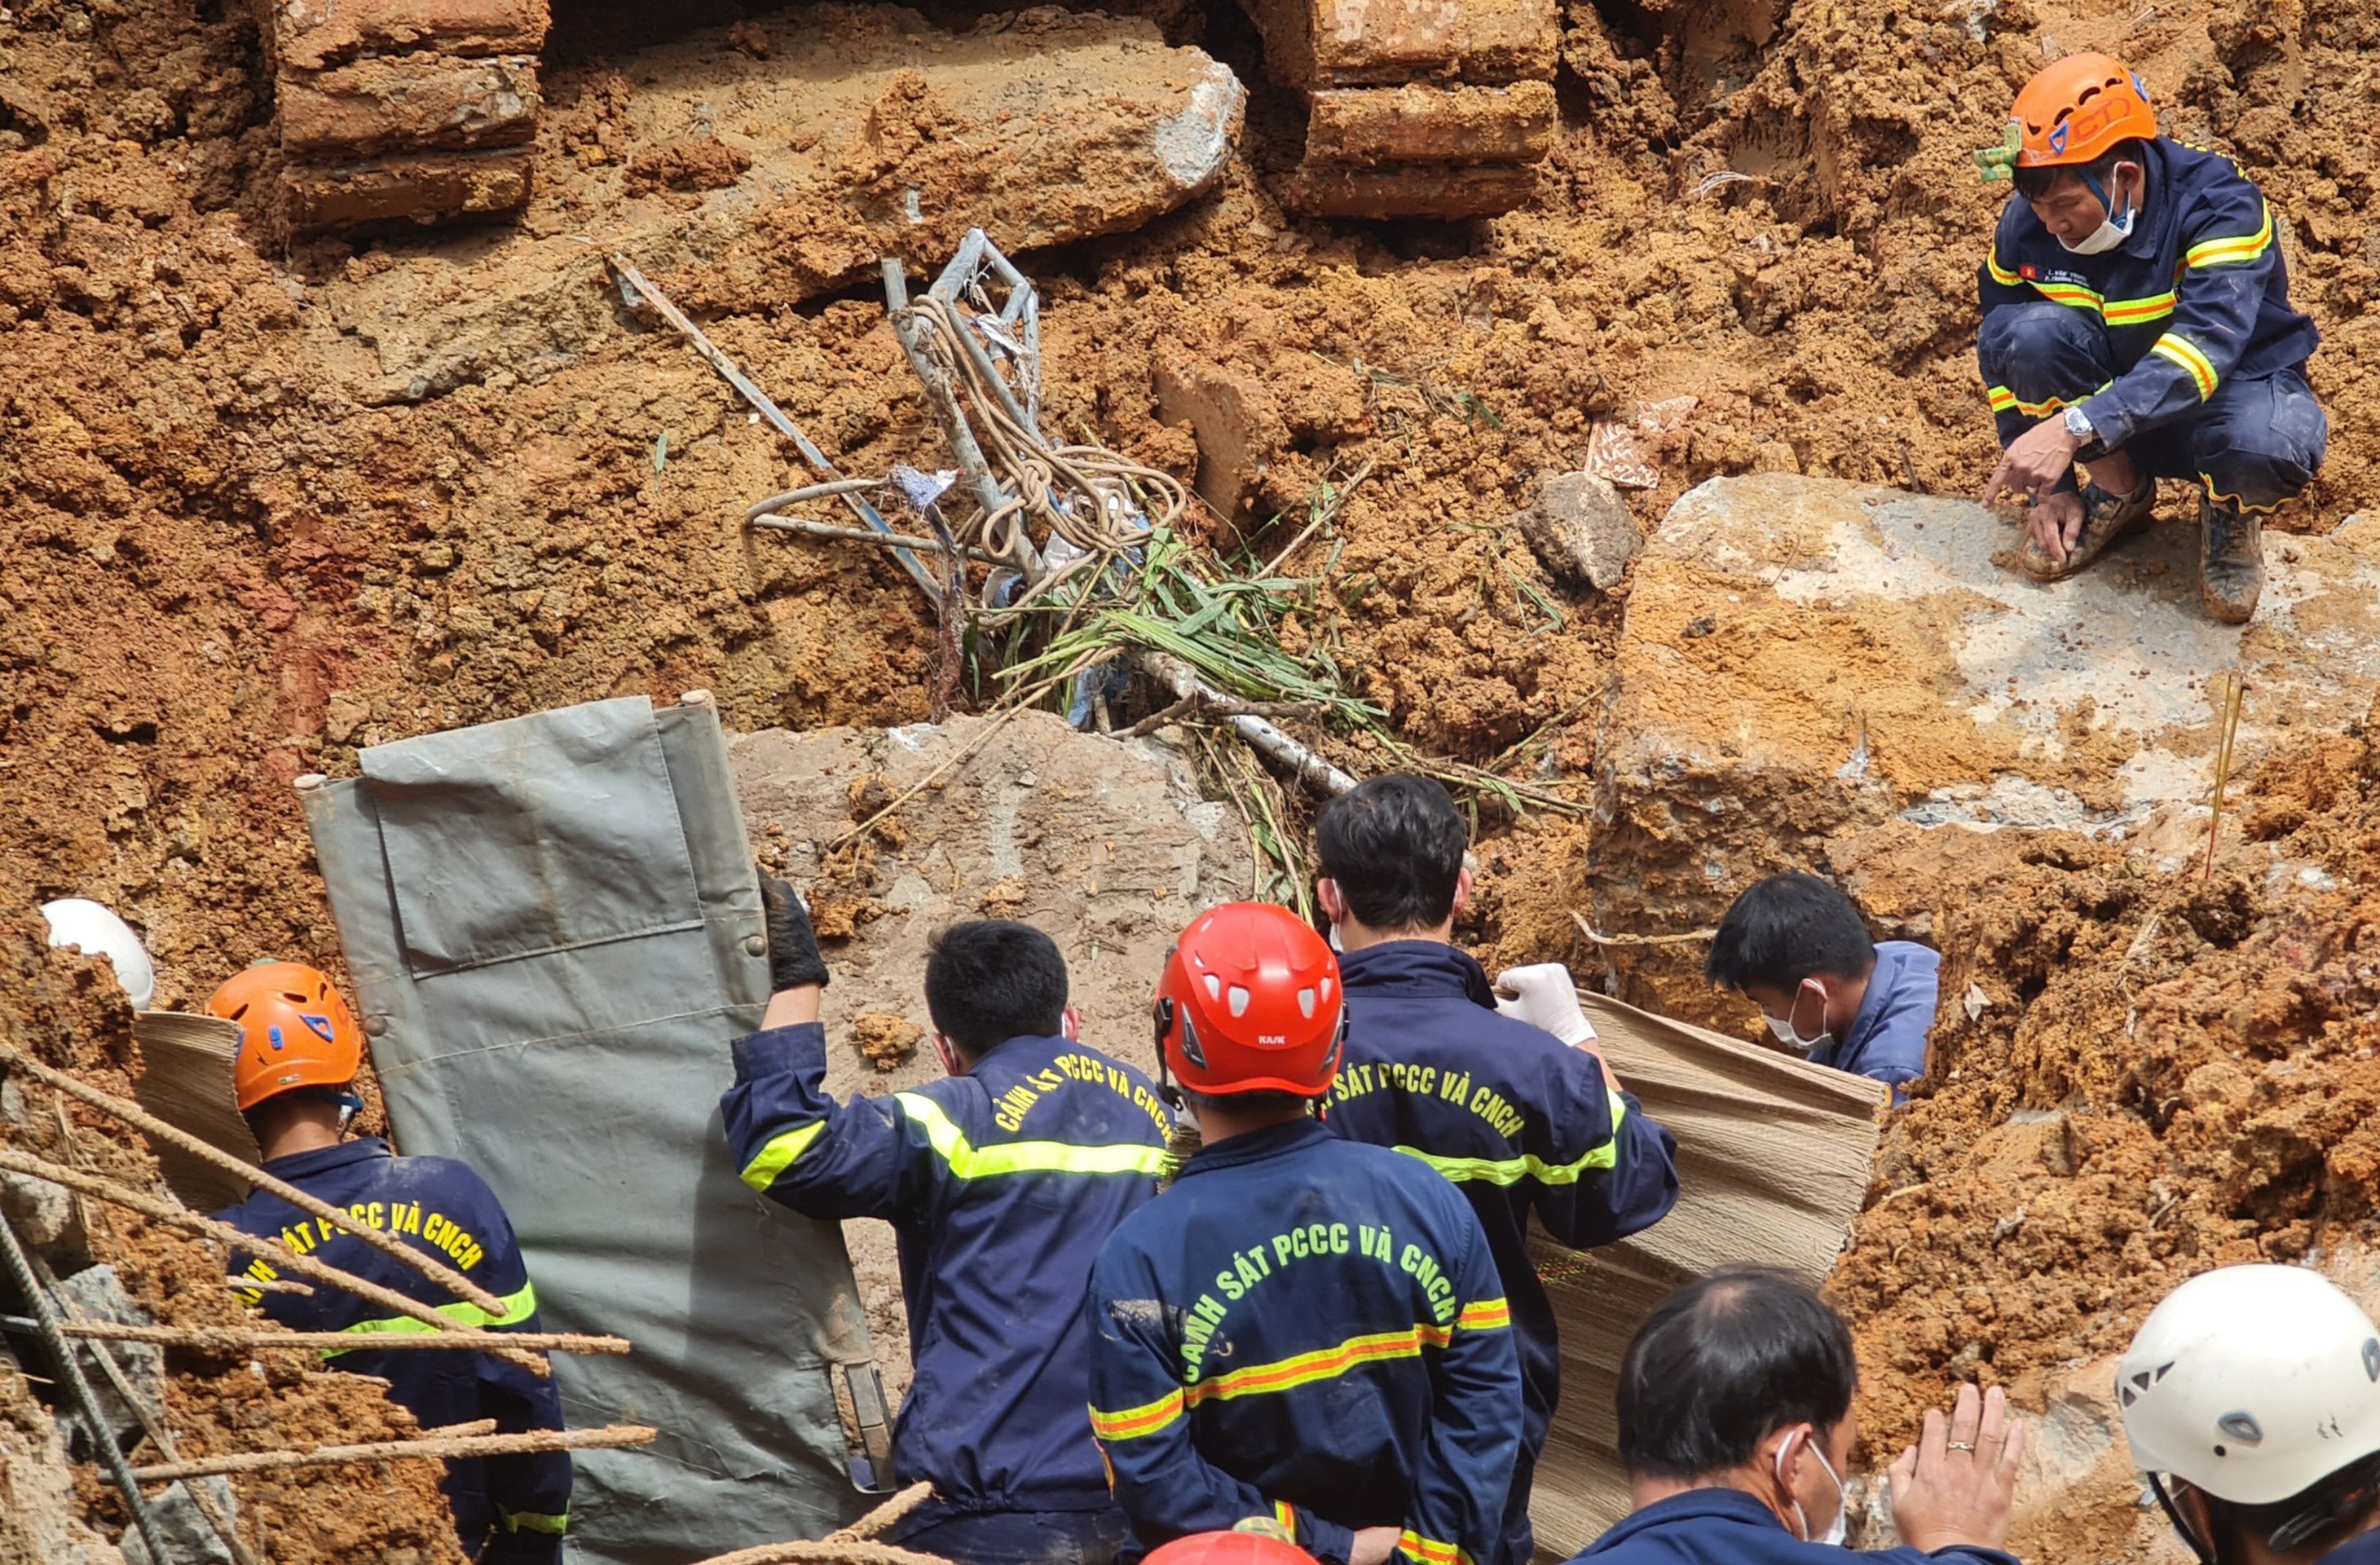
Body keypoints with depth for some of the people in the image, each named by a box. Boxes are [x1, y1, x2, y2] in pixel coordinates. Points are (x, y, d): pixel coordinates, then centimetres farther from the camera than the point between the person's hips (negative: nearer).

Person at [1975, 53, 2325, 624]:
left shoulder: (2217, 205, -27)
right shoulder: (2026, 224, -13)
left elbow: (2204, 345, -42)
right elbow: (2007, 363, 0)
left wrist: (2073, 429, -54)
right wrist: (2048, 488, -8)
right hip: (2113, 396, 3)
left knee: (2267, 446, -41)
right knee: (2026, 333, -28)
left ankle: (2231, 512, -1)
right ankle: (2118, 491, -2)